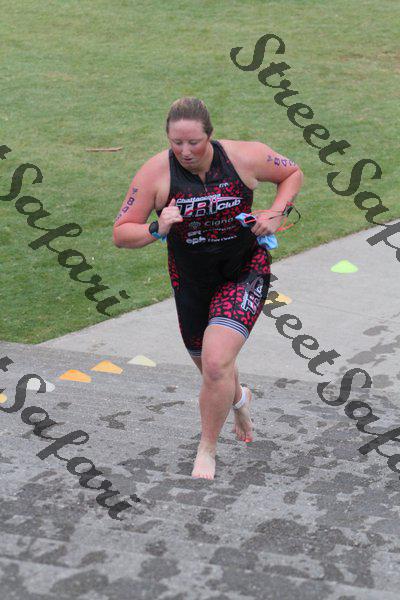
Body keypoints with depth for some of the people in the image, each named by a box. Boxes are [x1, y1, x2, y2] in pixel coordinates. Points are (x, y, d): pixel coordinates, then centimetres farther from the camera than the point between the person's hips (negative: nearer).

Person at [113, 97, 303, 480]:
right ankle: (238, 398, 57)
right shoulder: (155, 172, -16)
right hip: (190, 281, 3)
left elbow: (293, 173, 4)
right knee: (210, 367, 19)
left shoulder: (245, 157, -16)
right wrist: (157, 230, -31)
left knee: (216, 364, -21)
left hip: (245, 273, -3)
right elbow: (120, 234, -12)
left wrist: (276, 212, -13)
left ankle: (207, 449, 2)